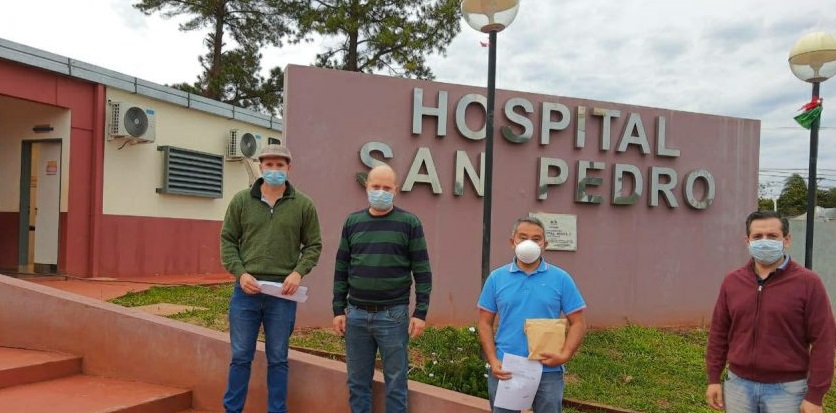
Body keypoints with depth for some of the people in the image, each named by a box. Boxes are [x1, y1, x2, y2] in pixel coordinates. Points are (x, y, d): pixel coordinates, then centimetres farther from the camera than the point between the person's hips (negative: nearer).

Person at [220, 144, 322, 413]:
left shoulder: (303, 205, 2)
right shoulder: (241, 201, 4)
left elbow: (313, 245, 5)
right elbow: (227, 240, 5)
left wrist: (298, 272, -11)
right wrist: (240, 273, -8)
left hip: (282, 293, 0)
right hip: (246, 290, 1)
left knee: (277, 359, 11)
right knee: (240, 357, 11)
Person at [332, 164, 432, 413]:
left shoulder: (409, 223, -2)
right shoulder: (352, 222, 8)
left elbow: (422, 272, -3)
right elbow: (341, 269, 10)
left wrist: (420, 312, -8)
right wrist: (338, 309, 5)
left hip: (393, 315, -3)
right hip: (356, 314, 3)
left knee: (395, 383, 5)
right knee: (358, 382, 12)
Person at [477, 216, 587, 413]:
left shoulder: (561, 279, 0)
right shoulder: (496, 278, 2)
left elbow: (577, 323, 1)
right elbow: (485, 323, 4)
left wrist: (565, 355, -14)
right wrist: (493, 361, -7)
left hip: (547, 371, 0)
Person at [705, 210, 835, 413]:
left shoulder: (808, 282, -8)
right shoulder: (731, 281, 3)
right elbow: (719, 333, 8)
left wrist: (815, 396, -9)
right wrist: (714, 379, 7)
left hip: (786, 389, -3)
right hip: (738, 385, 3)